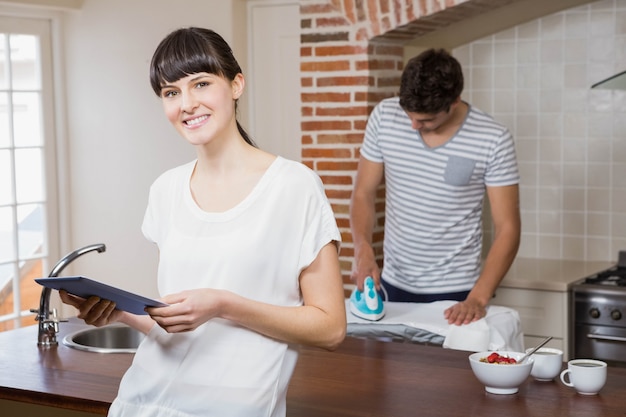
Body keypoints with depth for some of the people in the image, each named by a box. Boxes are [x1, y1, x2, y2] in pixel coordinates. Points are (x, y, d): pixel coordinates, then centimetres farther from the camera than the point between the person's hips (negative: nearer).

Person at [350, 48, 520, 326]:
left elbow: (507, 228, -11)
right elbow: (363, 194, 1)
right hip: (392, 285, 3)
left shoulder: (493, 140, -14)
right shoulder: (385, 116, -6)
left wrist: (478, 299, -21)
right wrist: (363, 250, -16)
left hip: (455, 292, -3)